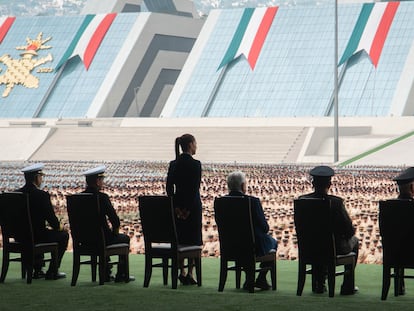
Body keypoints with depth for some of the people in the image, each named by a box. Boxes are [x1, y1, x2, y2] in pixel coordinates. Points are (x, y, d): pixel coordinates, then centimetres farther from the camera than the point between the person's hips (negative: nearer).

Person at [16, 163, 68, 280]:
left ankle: (38, 270, 32)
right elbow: (51, 218, -15)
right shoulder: (42, 195, -18)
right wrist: (58, 227, 8)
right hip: (36, 236, -7)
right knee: (63, 235, 15)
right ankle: (52, 272, 15)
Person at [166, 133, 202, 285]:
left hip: (178, 205, 5)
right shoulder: (195, 164, -11)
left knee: (179, 239, 12)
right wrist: (188, 209, -12)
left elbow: (169, 187, 0)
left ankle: (182, 272, 11)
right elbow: (195, 189, -16)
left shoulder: (173, 164, 5)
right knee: (194, 240, 3)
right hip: (192, 206, -5)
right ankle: (190, 273, 1)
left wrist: (176, 208, -2)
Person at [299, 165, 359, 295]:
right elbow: (349, 230, -17)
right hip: (336, 248, -4)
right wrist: (351, 231, 8)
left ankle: (319, 284, 38)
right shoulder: (336, 202, -23)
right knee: (354, 241, 29)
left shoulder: (302, 200, -11)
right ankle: (348, 286, 26)